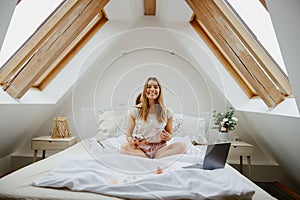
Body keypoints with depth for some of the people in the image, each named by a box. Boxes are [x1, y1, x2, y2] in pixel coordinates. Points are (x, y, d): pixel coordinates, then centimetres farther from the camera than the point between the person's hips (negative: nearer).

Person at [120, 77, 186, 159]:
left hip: (159, 148, 1)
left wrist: (168, 137, -12)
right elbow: (128, 134, 1)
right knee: (124, 147, -30)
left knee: (181, 146, -24)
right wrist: (133, 142, -22)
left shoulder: (167, 112, 0)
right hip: (141, 148, -1)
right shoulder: (135, 111, -3)